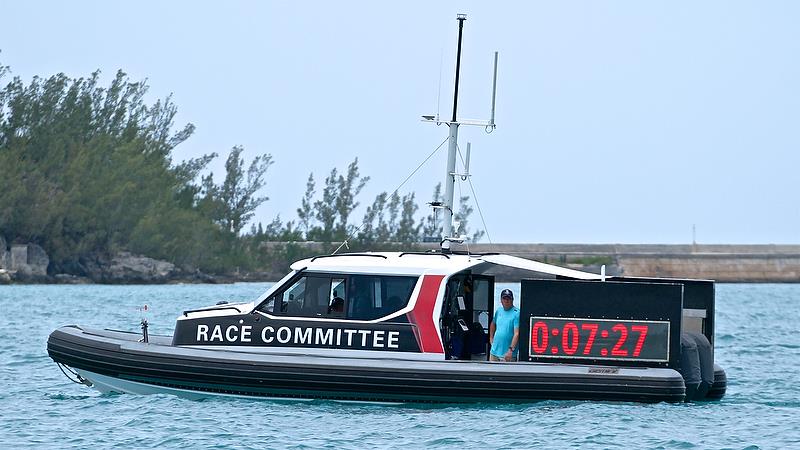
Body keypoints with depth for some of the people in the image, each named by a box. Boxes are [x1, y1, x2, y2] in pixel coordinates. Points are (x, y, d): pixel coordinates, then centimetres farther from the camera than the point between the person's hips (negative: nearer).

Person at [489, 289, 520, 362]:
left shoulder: (516, 313, -12)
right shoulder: (498, 311, 10)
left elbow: (516, 334, -19)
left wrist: (511, 349, -27)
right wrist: (491, 338, 21)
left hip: (507, 353, -7)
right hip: (494, 351, 7)